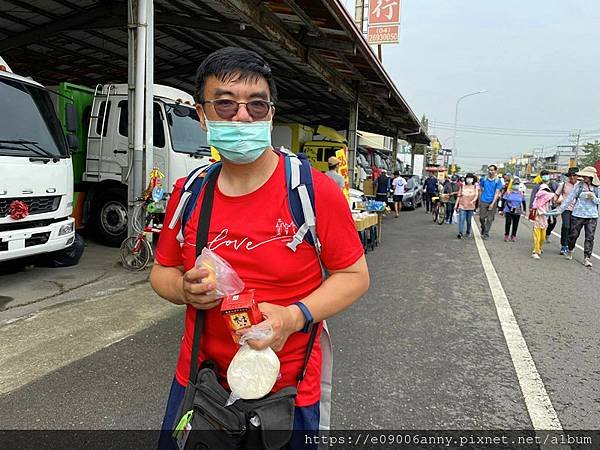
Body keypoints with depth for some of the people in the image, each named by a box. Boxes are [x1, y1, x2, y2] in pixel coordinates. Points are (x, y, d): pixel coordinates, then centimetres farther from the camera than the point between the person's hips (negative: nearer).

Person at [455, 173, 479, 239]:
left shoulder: (475, 187, 6)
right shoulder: (462, 186, 7)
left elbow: (476, 195, -4)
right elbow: (459, 196, 10)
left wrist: (473, 201, -24)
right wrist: (456, 205, 8)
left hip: (471, 206, 0)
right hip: (462, 206, 0)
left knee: (469, 220, 8)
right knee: (461, 219, -12)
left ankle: (468, 232, 25)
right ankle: (460, 233, -19)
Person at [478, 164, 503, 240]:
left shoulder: (498, 181, -4)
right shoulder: (484, 179, 4)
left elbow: (497, 193, -8)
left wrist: (492, 204, -15)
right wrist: (479, 200, 10)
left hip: (492, 202, -2)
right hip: (483, 201, 2)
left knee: (489, 219, 2)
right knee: (481, 218, 3)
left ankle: (486, 234, 11)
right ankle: (483, 229, 30)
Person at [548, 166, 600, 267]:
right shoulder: (578, 185, -3)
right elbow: (569, 198, -1)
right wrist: (560, 209, -2)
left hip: (592, 216, 1)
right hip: (578, 215, -1)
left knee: (590, 238, -1)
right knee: (573, 234, 7)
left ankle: (587, 258, 4)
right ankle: (570, 250, 33)